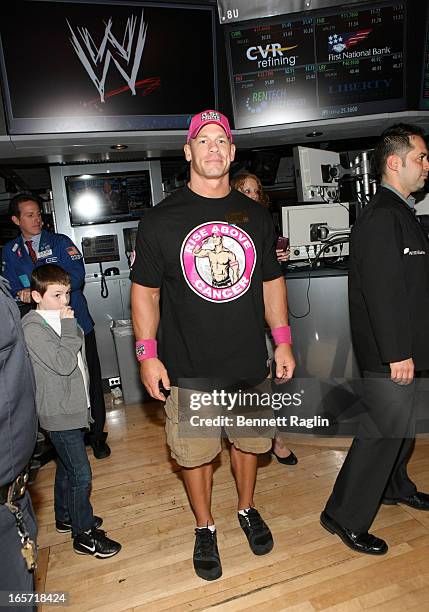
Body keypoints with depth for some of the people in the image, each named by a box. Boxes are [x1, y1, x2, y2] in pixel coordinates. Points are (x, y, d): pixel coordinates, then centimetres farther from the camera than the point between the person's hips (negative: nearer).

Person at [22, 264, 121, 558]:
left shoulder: (60, 319, 7)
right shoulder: (33, 329, -19)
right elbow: (64, 363, -28)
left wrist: (84, 402, 22)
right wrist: (69, 327, -23)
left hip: (72, 408, 9)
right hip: (59, 414, -9)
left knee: (67, 467, 23)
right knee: (81, 474, -1)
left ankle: (66, 517, 41)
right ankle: (84, 534, 16)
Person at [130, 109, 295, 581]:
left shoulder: (256, 217, 5)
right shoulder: (160, 220, -5)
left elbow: (272, 281, 11)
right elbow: (144, 290, -2)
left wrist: (283, 341, 7)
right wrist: (147, 355, -8)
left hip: (250, 364, 3)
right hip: (188, 369, -2)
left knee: (248, 442, 20)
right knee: (195, 452, 12)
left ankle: (247, 508, 48)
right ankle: (205, 527, 39)